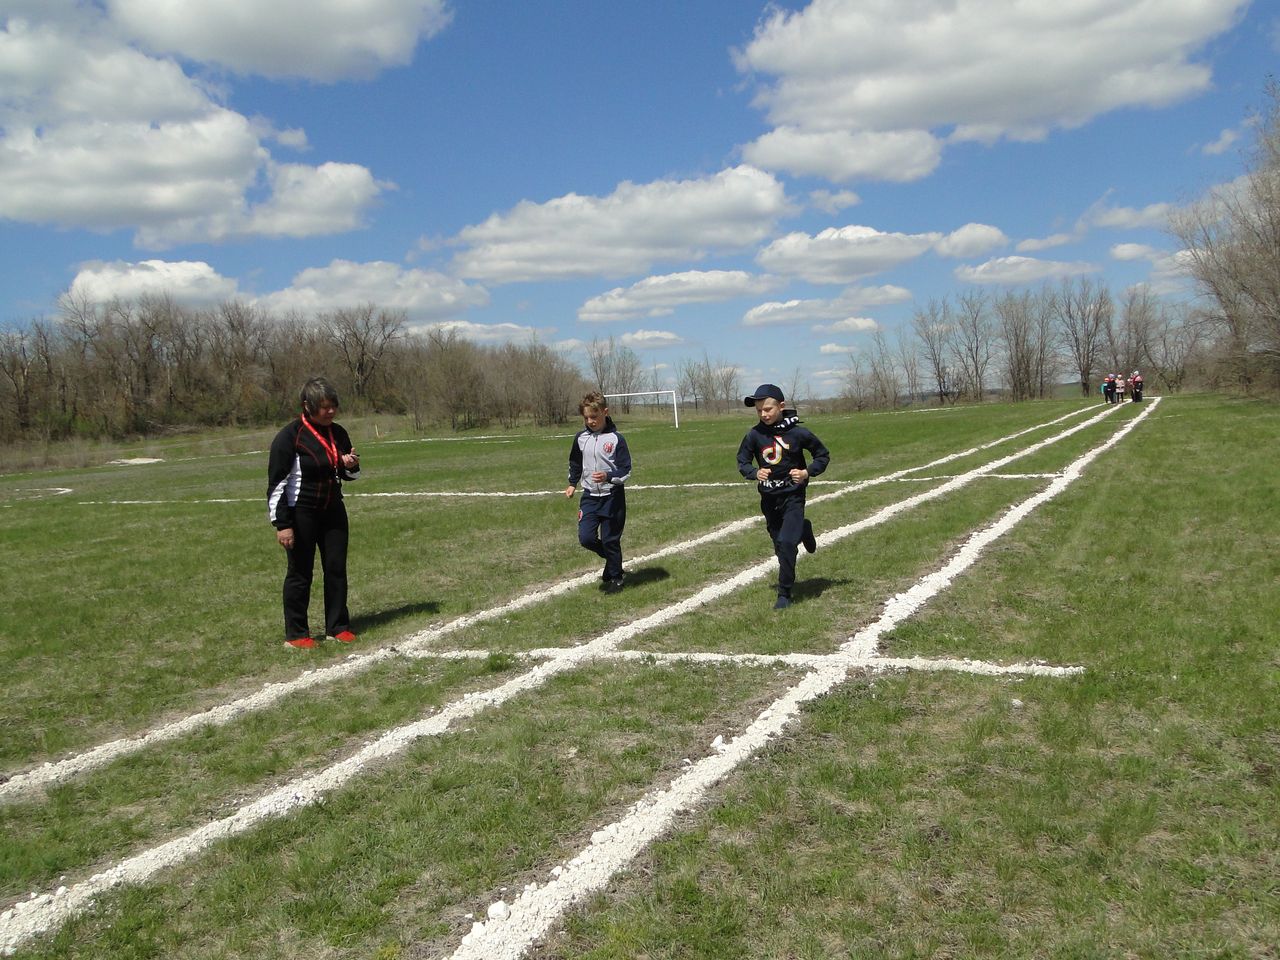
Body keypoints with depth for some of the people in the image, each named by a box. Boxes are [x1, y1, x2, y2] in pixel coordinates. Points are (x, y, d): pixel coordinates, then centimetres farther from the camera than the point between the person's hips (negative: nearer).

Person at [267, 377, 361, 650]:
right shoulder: (290, 436, -14)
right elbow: (277, 483, -14)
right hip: (300, 514, -6)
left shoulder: (338, 433, 4)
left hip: (332, 511, 6)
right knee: (300, 573, 2)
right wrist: (282, 524, -17)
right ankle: (295, 634, 14)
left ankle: (338, 627, 21)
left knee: (336, 568, 8)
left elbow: (349, 475, 17)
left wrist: (351, 466, -7)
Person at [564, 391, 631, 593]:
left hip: (613, 497, -4)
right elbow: (575, 462, 21)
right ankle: (613, 558, 22)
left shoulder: (616, 439, -11)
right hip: (590, 496, 4)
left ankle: (615, 578, 22)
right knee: (585, 537, -7)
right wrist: (572, 483, 19)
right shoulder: (580, 438, 2)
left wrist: (608, 477, -27)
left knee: (610, 540, 2)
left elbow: (626, 470, -10)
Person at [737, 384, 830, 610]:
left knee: (787, 543, -16)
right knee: (779, 545, 15)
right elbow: (742, 462, 3)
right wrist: (755, 473, -17)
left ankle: (785, 593, -2)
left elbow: (823, 455, 1)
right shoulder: (754, 435, -7)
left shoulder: (798, 433, -12)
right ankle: (803, 530, 48)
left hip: (793, 496, -4)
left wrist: (808, 472, -14)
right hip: (768, 498, 4)